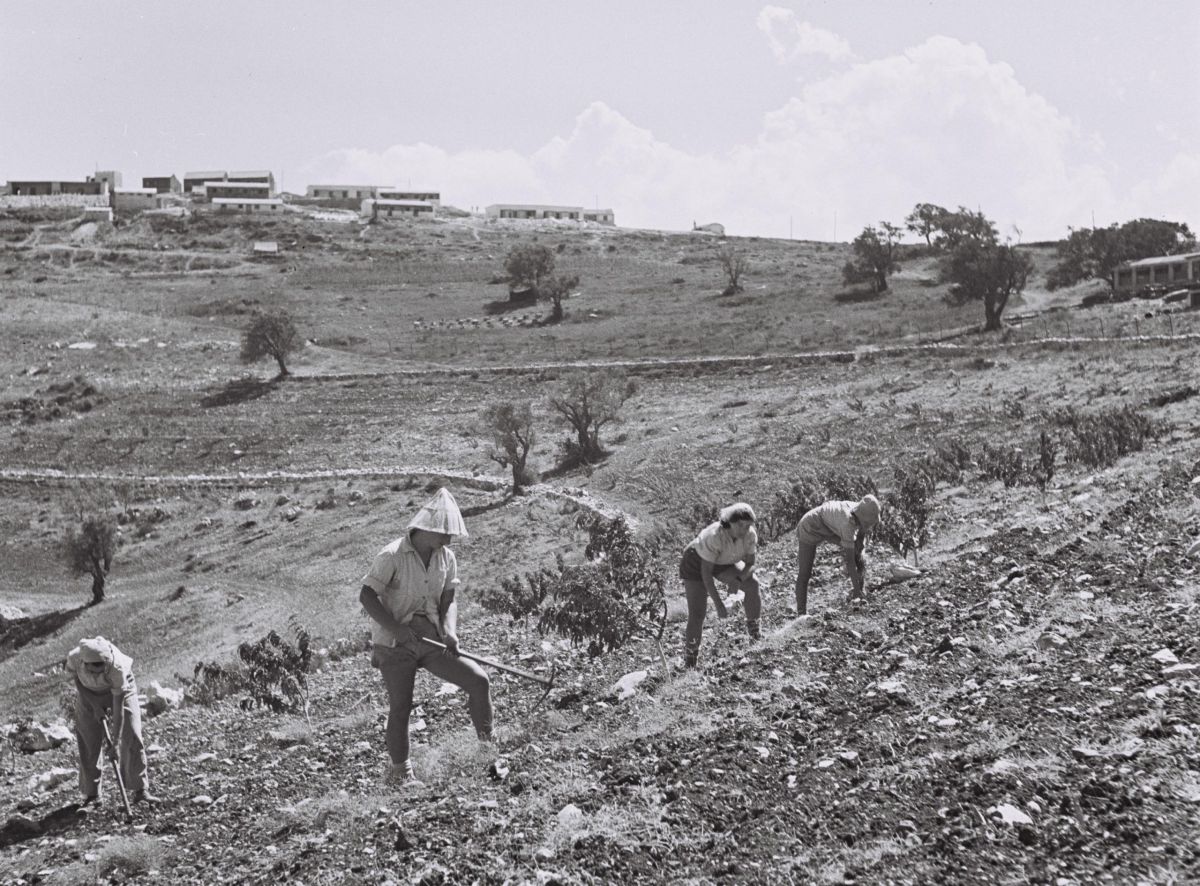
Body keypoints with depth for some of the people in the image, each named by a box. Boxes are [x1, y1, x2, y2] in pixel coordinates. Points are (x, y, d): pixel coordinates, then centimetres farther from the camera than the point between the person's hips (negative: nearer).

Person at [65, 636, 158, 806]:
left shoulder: (117, 667, -41)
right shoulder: (74, 658, -34)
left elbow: (118, 708, -36)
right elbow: (78, 681, -10)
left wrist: (114, 742, -35)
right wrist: (94, 705, -19)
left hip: (120, 689, -2)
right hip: (89, 694, 2)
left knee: (132, 738, -12)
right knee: (88, 743, 0)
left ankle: (139, 790, -6)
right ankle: (91, 793, 14)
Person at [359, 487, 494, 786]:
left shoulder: (447, 558, 4)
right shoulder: (392, 556, -14)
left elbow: (449, 599, 5)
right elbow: (366, 596, -14)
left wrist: (449, 630, -16)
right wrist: (396, 628, -22)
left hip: (431, 640, 5)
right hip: (395, 645, -4)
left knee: (478, 680, -10)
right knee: (400, 707, 0)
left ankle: (487, 745, 5)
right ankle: (399, 771, 18)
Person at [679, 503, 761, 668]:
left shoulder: (750, 534, -24)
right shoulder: (714, 536, -39)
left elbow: (750, 565, -14)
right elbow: (705, 572, -34)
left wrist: (737, 579, -35)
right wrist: (719, 604, -34)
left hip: (722, 563, 5)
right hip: (696, 563, -5)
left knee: (752, 584, -20)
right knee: (697, 614, -11)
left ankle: (753, 628, 0)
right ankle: (689, 663, 6)